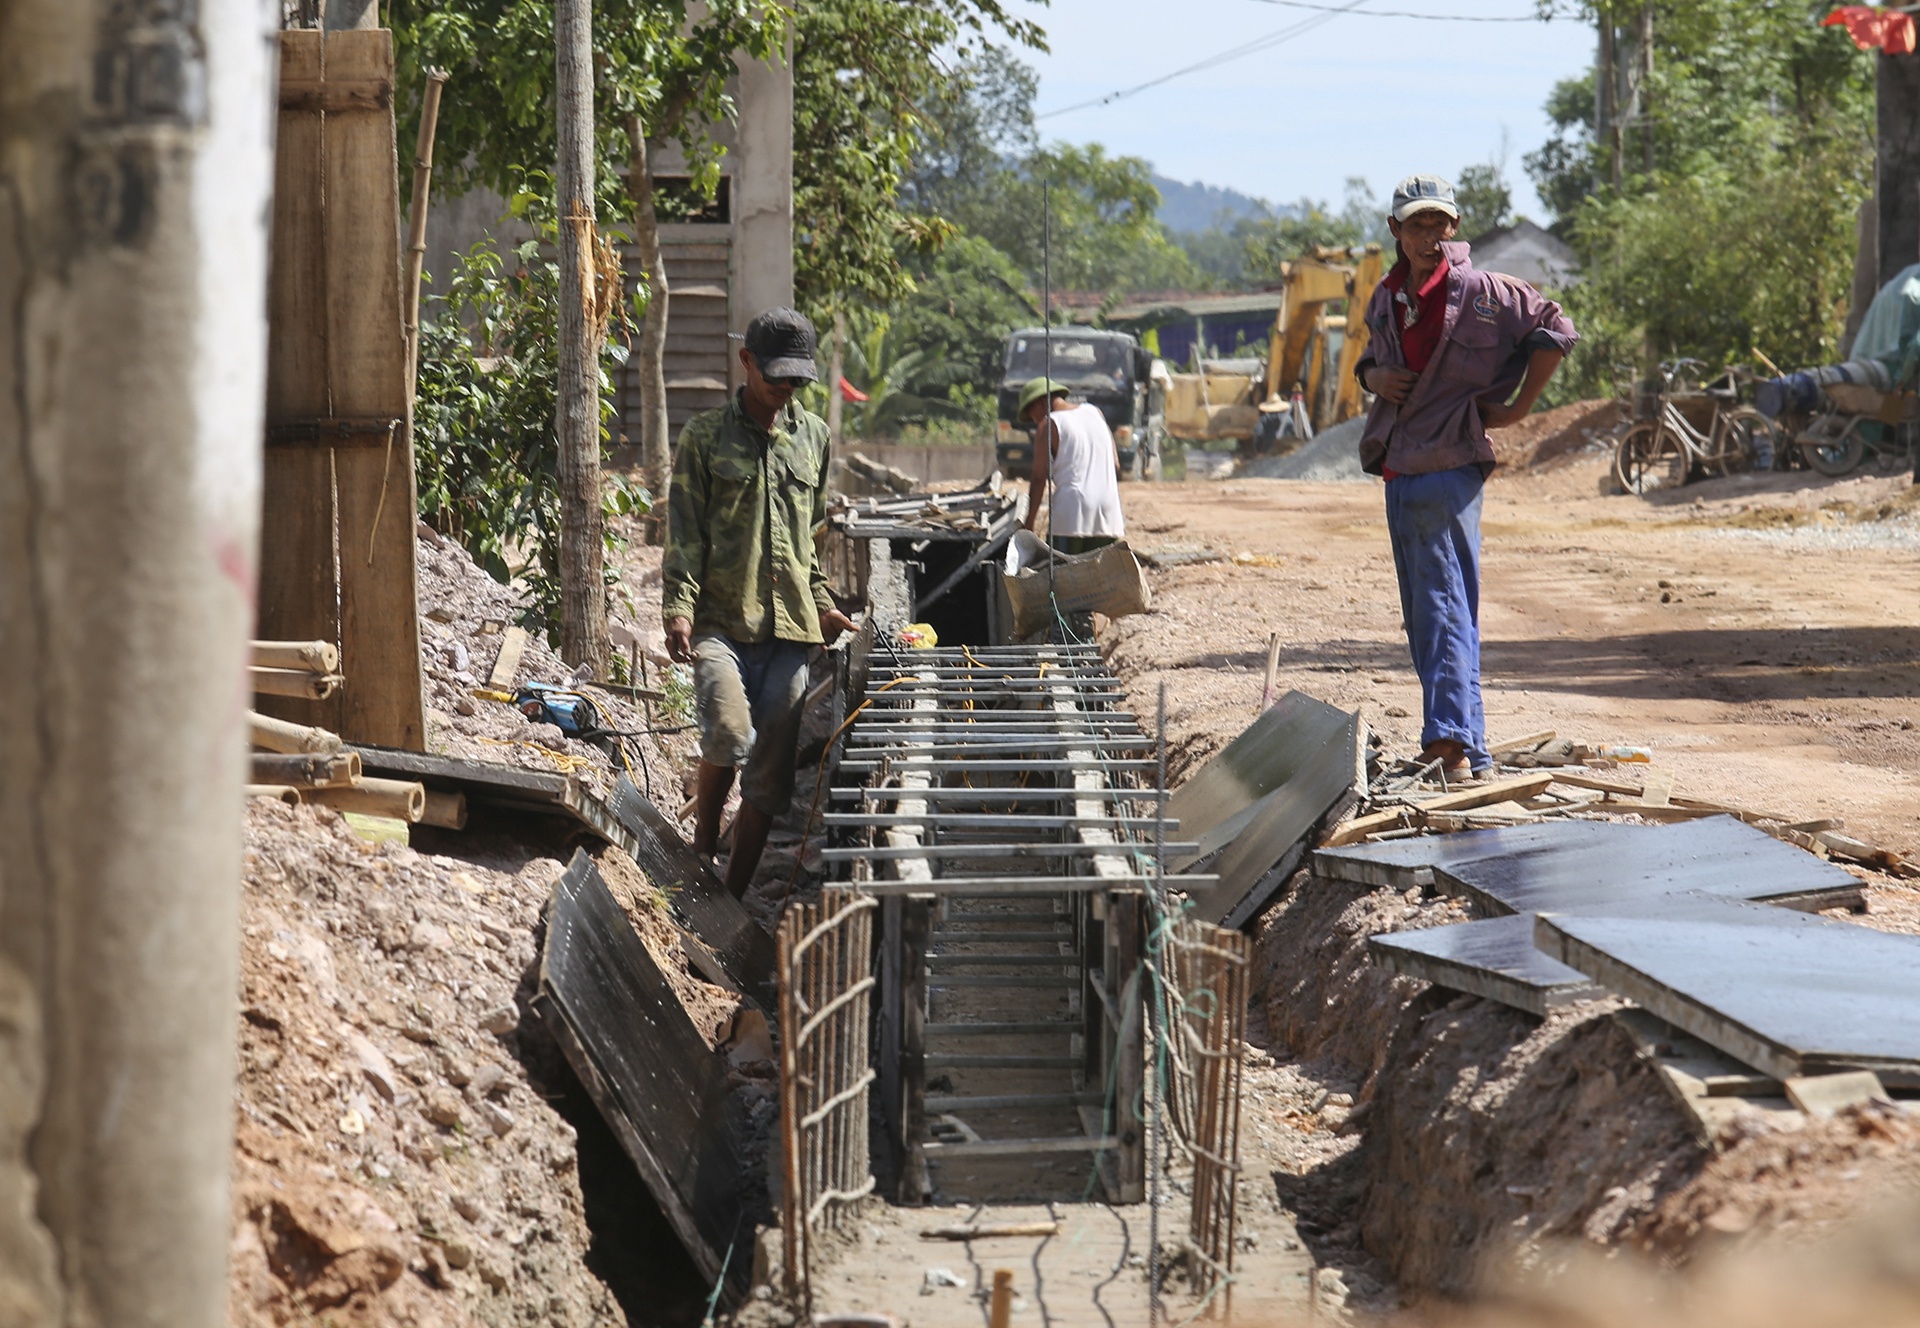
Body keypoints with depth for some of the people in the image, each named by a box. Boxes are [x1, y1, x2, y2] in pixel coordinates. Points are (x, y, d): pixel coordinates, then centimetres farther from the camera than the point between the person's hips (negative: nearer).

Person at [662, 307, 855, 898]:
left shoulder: (812, 436, 15)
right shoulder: (705, 435, 3)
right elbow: (684, 532, -1)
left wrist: (821, 602, 16)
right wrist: (678, 608, -12)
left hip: (790, 627, 4)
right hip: (720, 620, -4)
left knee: (769, 777, 1)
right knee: (730, 733, -26)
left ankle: (733, 898, 12)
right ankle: (701, 849, 1)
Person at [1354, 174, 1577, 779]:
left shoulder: (1482, 293, -8)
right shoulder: (1386, 300, 11)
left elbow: (1555, 331, -3)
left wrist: (1518, 408, -4)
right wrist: (1374, 376, 2)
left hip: (1450, 469, -8)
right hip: (1399, 473, 8)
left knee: (1445, 609, -15)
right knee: (1420, 613, 10)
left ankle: (1457, 742, -21)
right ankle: (1447, 736, 17)